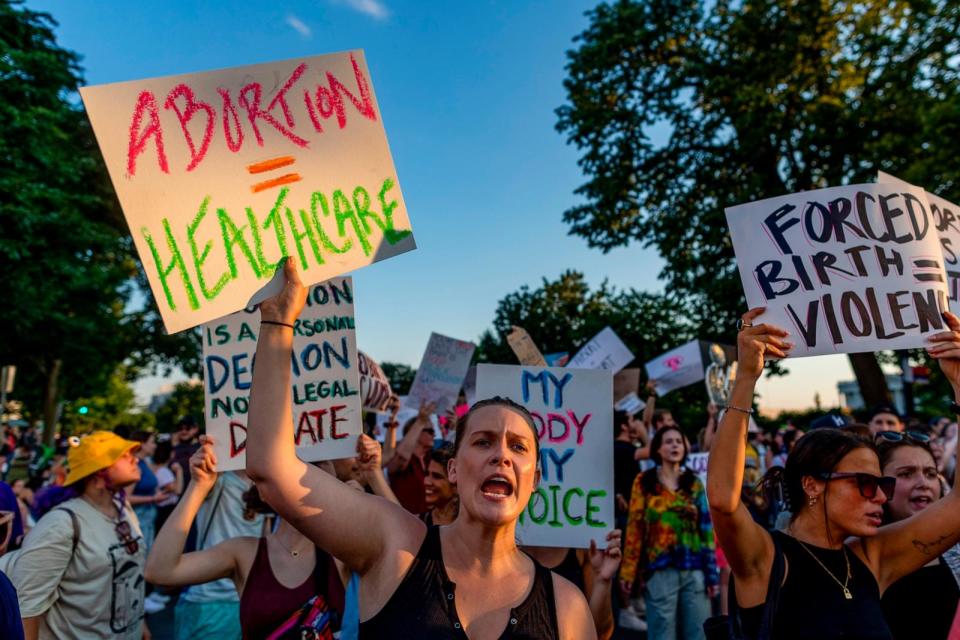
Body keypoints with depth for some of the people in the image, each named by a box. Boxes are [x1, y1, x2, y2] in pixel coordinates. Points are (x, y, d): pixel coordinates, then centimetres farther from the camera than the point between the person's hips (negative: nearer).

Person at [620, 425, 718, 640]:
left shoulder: (694, 483, 8)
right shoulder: (644, 482, -1)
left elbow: (706, 528, 9)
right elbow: (635, 528, -3)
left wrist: (711, 573, 4)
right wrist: (628, 572, -6)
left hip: (694, 570, 3)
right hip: (660, 570, -3)